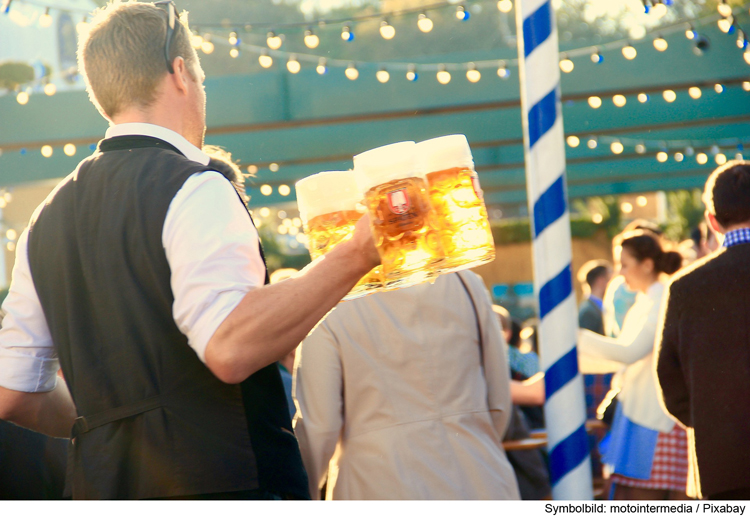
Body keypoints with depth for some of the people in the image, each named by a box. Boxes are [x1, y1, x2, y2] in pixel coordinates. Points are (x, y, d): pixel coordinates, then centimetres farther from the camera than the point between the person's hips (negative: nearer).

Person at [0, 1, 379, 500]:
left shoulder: (48, 221, 15)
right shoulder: (195, 189, -8)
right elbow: (230, 346, -24)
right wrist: (355, 255, -20)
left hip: (102, 485, 8)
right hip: (221, 484, -8)